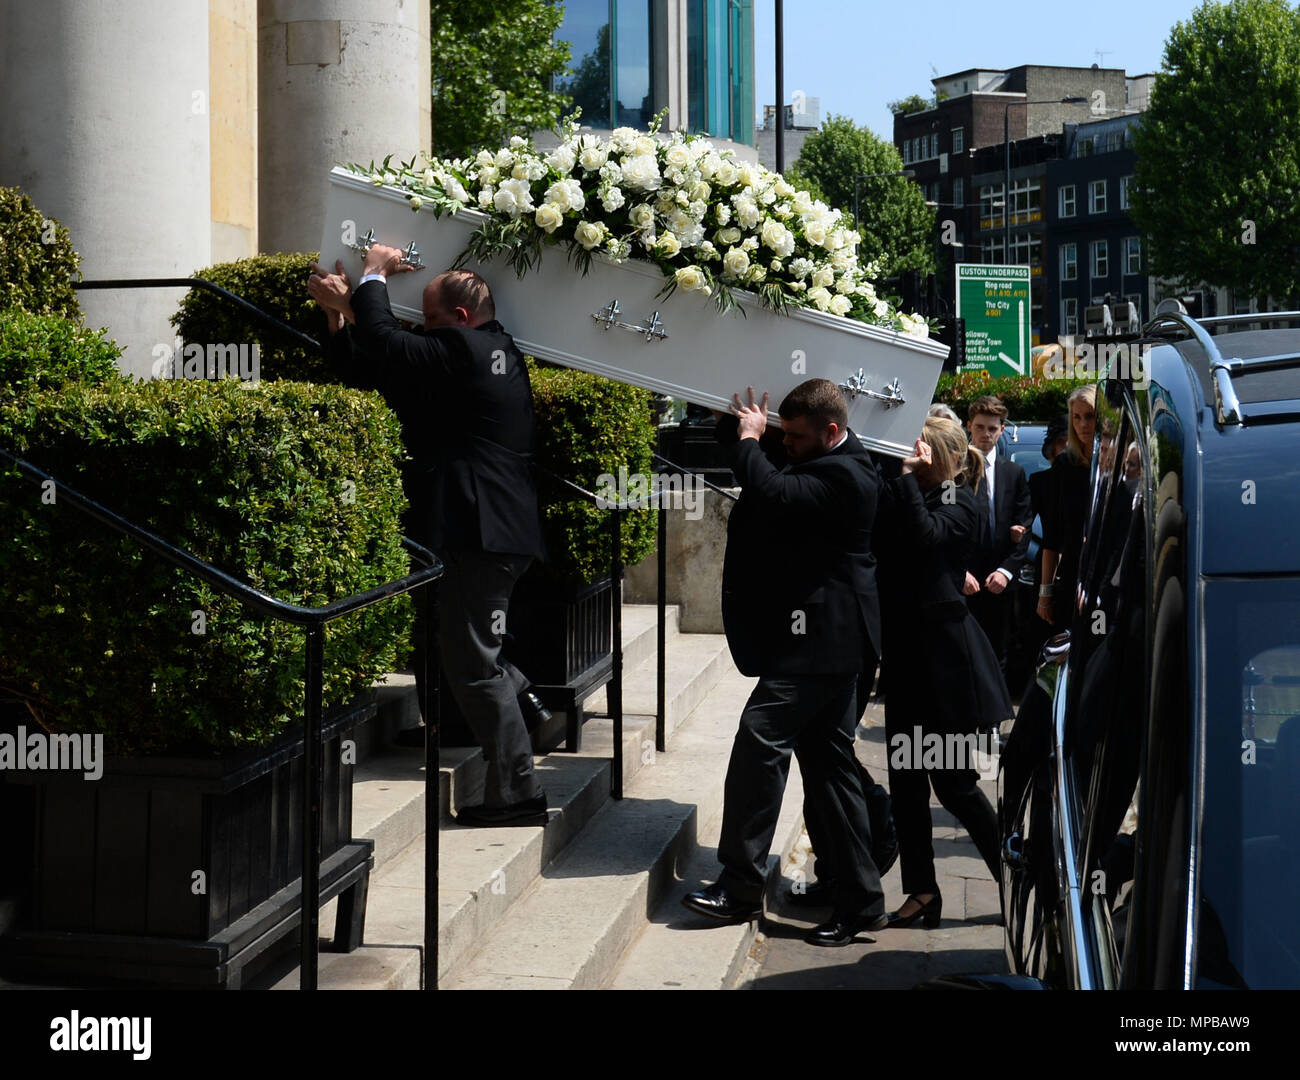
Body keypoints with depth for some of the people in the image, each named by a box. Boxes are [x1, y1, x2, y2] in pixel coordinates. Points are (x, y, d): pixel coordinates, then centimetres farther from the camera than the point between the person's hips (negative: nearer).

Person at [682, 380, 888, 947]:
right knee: (830, 764, 11)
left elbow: (772, 492, -30)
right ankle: (860, 901, 15)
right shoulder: (833, 466, 16)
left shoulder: (839, 475, -17)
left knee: (760, 736, -17)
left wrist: (749, 439, -15)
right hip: (832, 642, 11)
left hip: (818, 642, -11)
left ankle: (740, 885, -14)